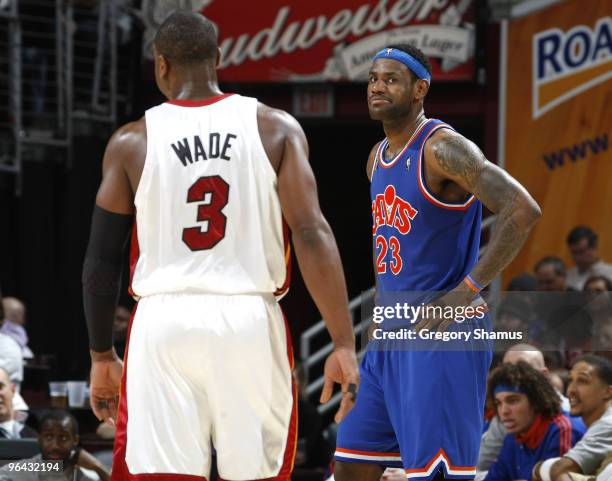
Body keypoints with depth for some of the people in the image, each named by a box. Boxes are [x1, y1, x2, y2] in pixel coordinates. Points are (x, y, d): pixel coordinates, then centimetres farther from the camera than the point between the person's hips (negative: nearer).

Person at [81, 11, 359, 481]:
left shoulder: (132, 142, 3)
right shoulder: (276, 128, 3)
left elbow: (102, 260, 5)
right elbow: (312, 235, -7)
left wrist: (102, 355, 17)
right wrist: (344, 345, -8)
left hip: (164, 323, -1)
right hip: (251, 321, 1)